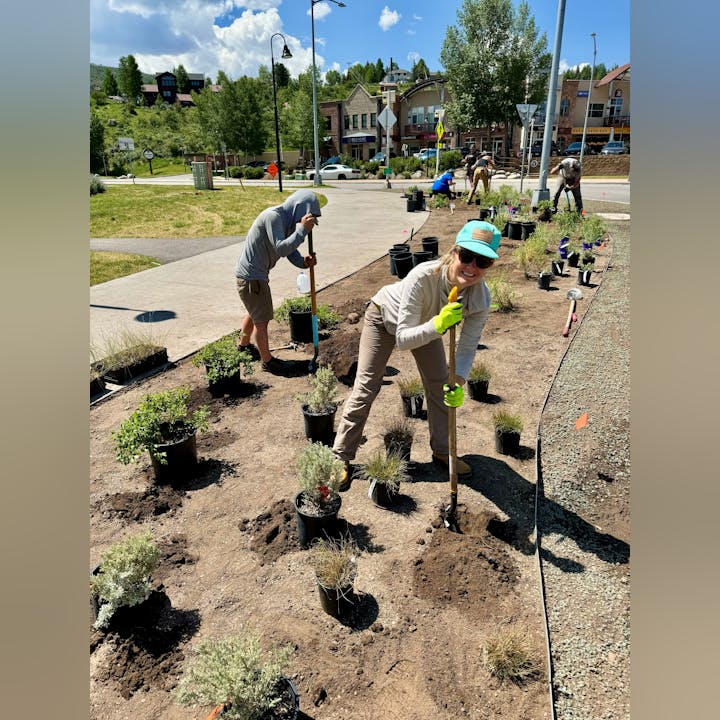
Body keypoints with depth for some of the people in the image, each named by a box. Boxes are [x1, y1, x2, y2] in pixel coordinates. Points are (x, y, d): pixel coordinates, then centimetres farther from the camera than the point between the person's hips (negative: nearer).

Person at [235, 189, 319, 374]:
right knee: (262, 319, 2)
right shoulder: (273, 216, -23)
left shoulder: (287, 221, 7)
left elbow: (290, 250, 5)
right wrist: (302, 229, -28)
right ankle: (267, 360, 17)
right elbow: (281, 249, -32)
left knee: (255, 313, 26)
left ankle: (244, 345, 48)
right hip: (251, 276, -10)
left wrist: (303, 261, -14)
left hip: (258, 274, 10)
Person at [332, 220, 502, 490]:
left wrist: (458, 382, -37)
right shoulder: (423, 277, -44)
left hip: (426, 322, 5)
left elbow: (468, 347, -20)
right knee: (366, 388, -4)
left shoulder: (481, 299, -30)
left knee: (441, 387, 6)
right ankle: (341, 459, 9)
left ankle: (442, 452, 28)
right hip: (385, 316, -4)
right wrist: (438, 325, -57)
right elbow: (402, 339, -41)